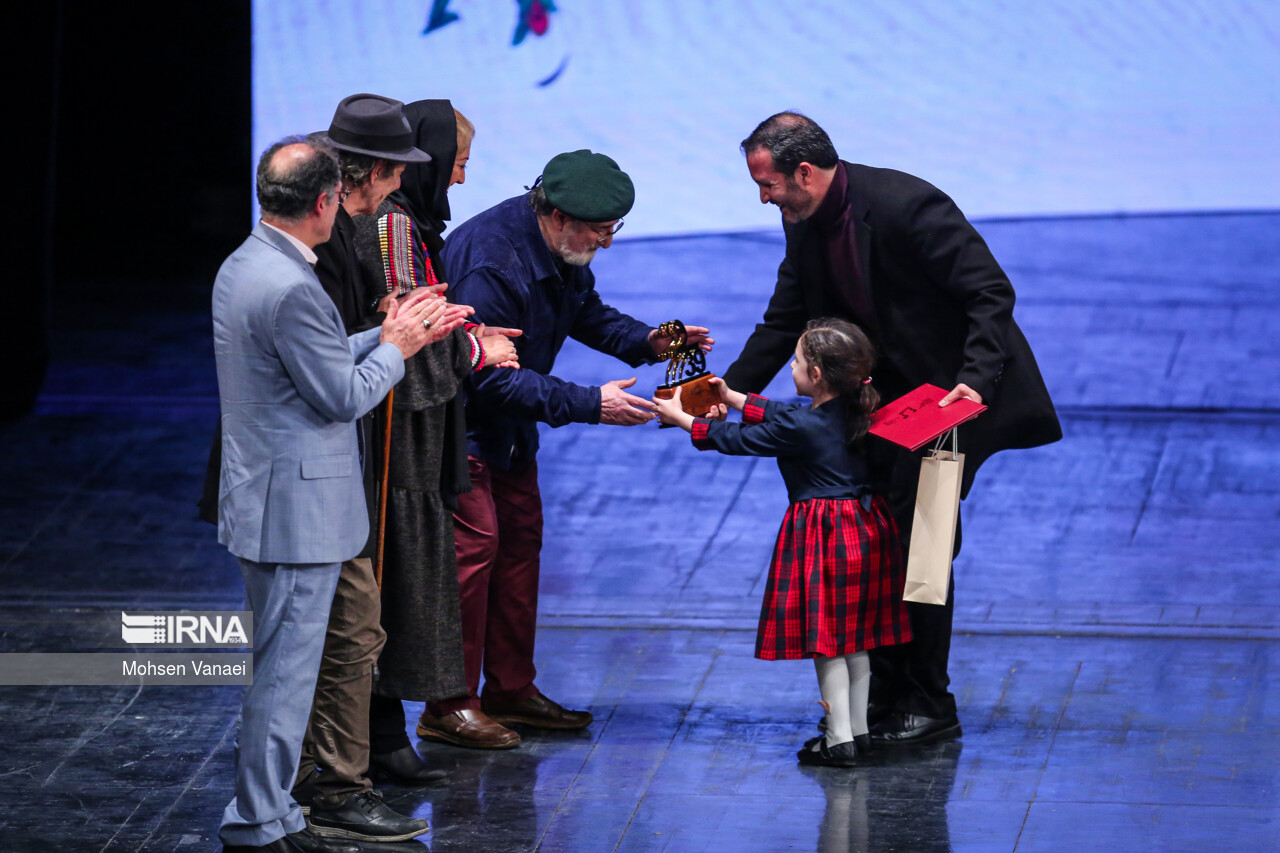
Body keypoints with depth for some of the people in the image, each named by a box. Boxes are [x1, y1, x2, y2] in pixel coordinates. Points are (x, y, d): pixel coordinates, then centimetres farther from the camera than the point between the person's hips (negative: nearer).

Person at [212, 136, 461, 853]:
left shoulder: (244, 267, 9)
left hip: (264, 497, 11)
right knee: (286, 670, -3)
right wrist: (395, 349, -3)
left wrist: (385, 336, 14)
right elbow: (345, 397, -19)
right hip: (298, 508, -11)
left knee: (281, 665, 17)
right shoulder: (291, 289, -23)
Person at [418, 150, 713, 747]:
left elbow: (586, 312, 15)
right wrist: (588, 405, -34)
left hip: (507, 425, 10)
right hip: (459, 422, -10)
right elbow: (489, 376, -32)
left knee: (521, 536, 12)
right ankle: (449, 708, -5)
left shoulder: (563, 252, -4)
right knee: (473, 545, -12)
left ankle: (511, 691, 21)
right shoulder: (492, 262, -33)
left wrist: (646, 341, -5)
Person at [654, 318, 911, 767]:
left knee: (825, 640, -1)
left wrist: (682, 419, 7)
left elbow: (738, 440, -6)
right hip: (865, 526, 8)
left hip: (824, 536, -8)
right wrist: (732, 397, 28)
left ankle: (840, 739, 0)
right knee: (854, 637, 14)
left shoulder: (800, 428, -18)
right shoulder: (852, 410, 5)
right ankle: (858, 730, 20)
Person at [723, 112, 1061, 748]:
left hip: (960, 390, -8)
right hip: (892, 393, 8)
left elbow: (992, 293, -24)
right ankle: (885, 692, 17)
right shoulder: (805, 224, 0)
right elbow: (784, 322, 11)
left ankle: (929, 707, -1)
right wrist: (729, 390, 0)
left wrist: (974, 384, -34)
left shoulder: (906, 206, -26)